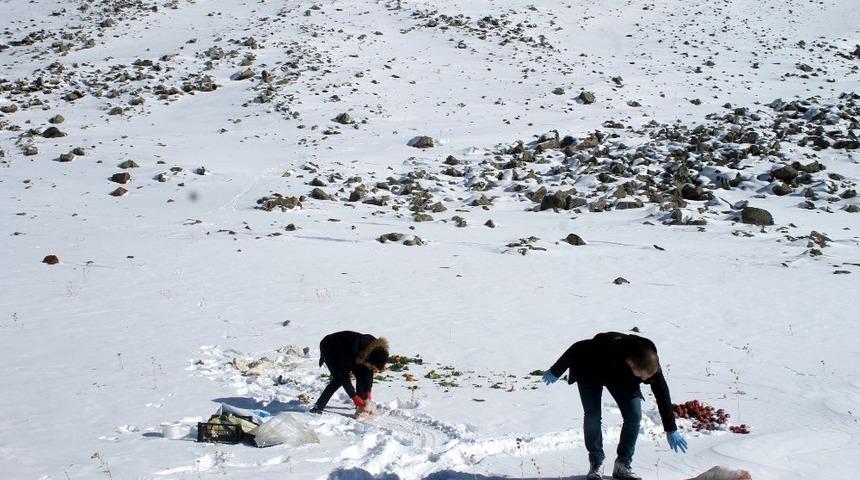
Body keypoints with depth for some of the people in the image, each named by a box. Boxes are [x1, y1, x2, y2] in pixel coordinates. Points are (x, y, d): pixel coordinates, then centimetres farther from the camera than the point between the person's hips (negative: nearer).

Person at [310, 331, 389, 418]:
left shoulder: (375, 350, -26)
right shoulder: (352, 351, -43)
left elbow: (370, 372, -9)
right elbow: (344, 376, -32)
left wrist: (368, 392, -13)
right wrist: (354, 396, -29)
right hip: (329, 348, -6)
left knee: (361, 376, -9)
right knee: (339, 379, -22)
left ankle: (361, 408, 2)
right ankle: (318, 407, -17)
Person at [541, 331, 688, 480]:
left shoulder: (650, 363, -32)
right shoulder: (609, 349, -45)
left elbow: (662, 394, -18)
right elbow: (577, 349, -29)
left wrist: (671, 430, -12)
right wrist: (555, 372, -16)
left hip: (622, 377, 3)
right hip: (591, 372, -3)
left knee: (634, 415, -11)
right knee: (592, 417, -14)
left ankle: (622, 465, 0)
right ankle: (596, 463, 2)